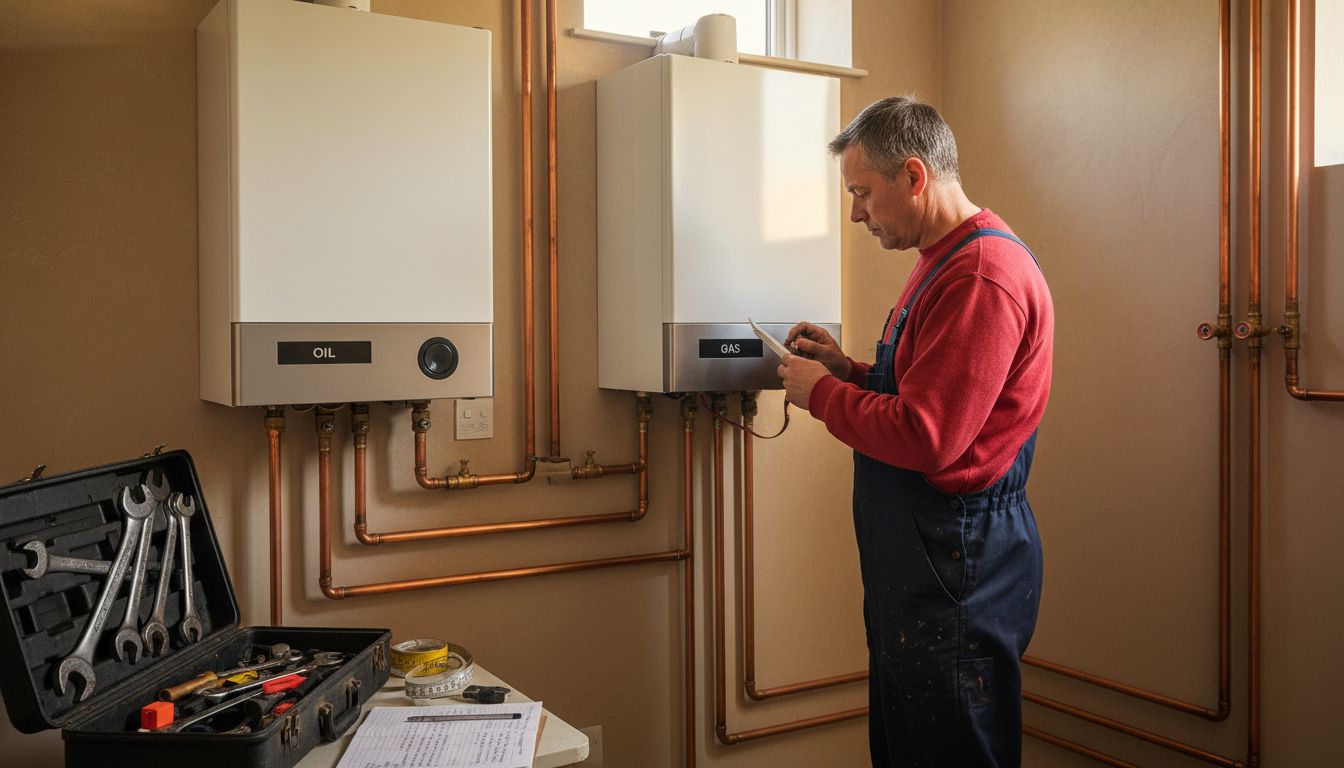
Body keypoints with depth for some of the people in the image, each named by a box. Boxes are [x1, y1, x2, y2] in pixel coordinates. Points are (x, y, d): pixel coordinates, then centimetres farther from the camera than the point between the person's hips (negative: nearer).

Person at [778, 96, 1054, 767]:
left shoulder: (982, 276, -20)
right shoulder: (943, 259, 15)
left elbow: (924, 437, -26)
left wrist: (821, 393, -12)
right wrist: (848, 370, 7)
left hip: (956, 564, -10)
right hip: (918, 555, 11)